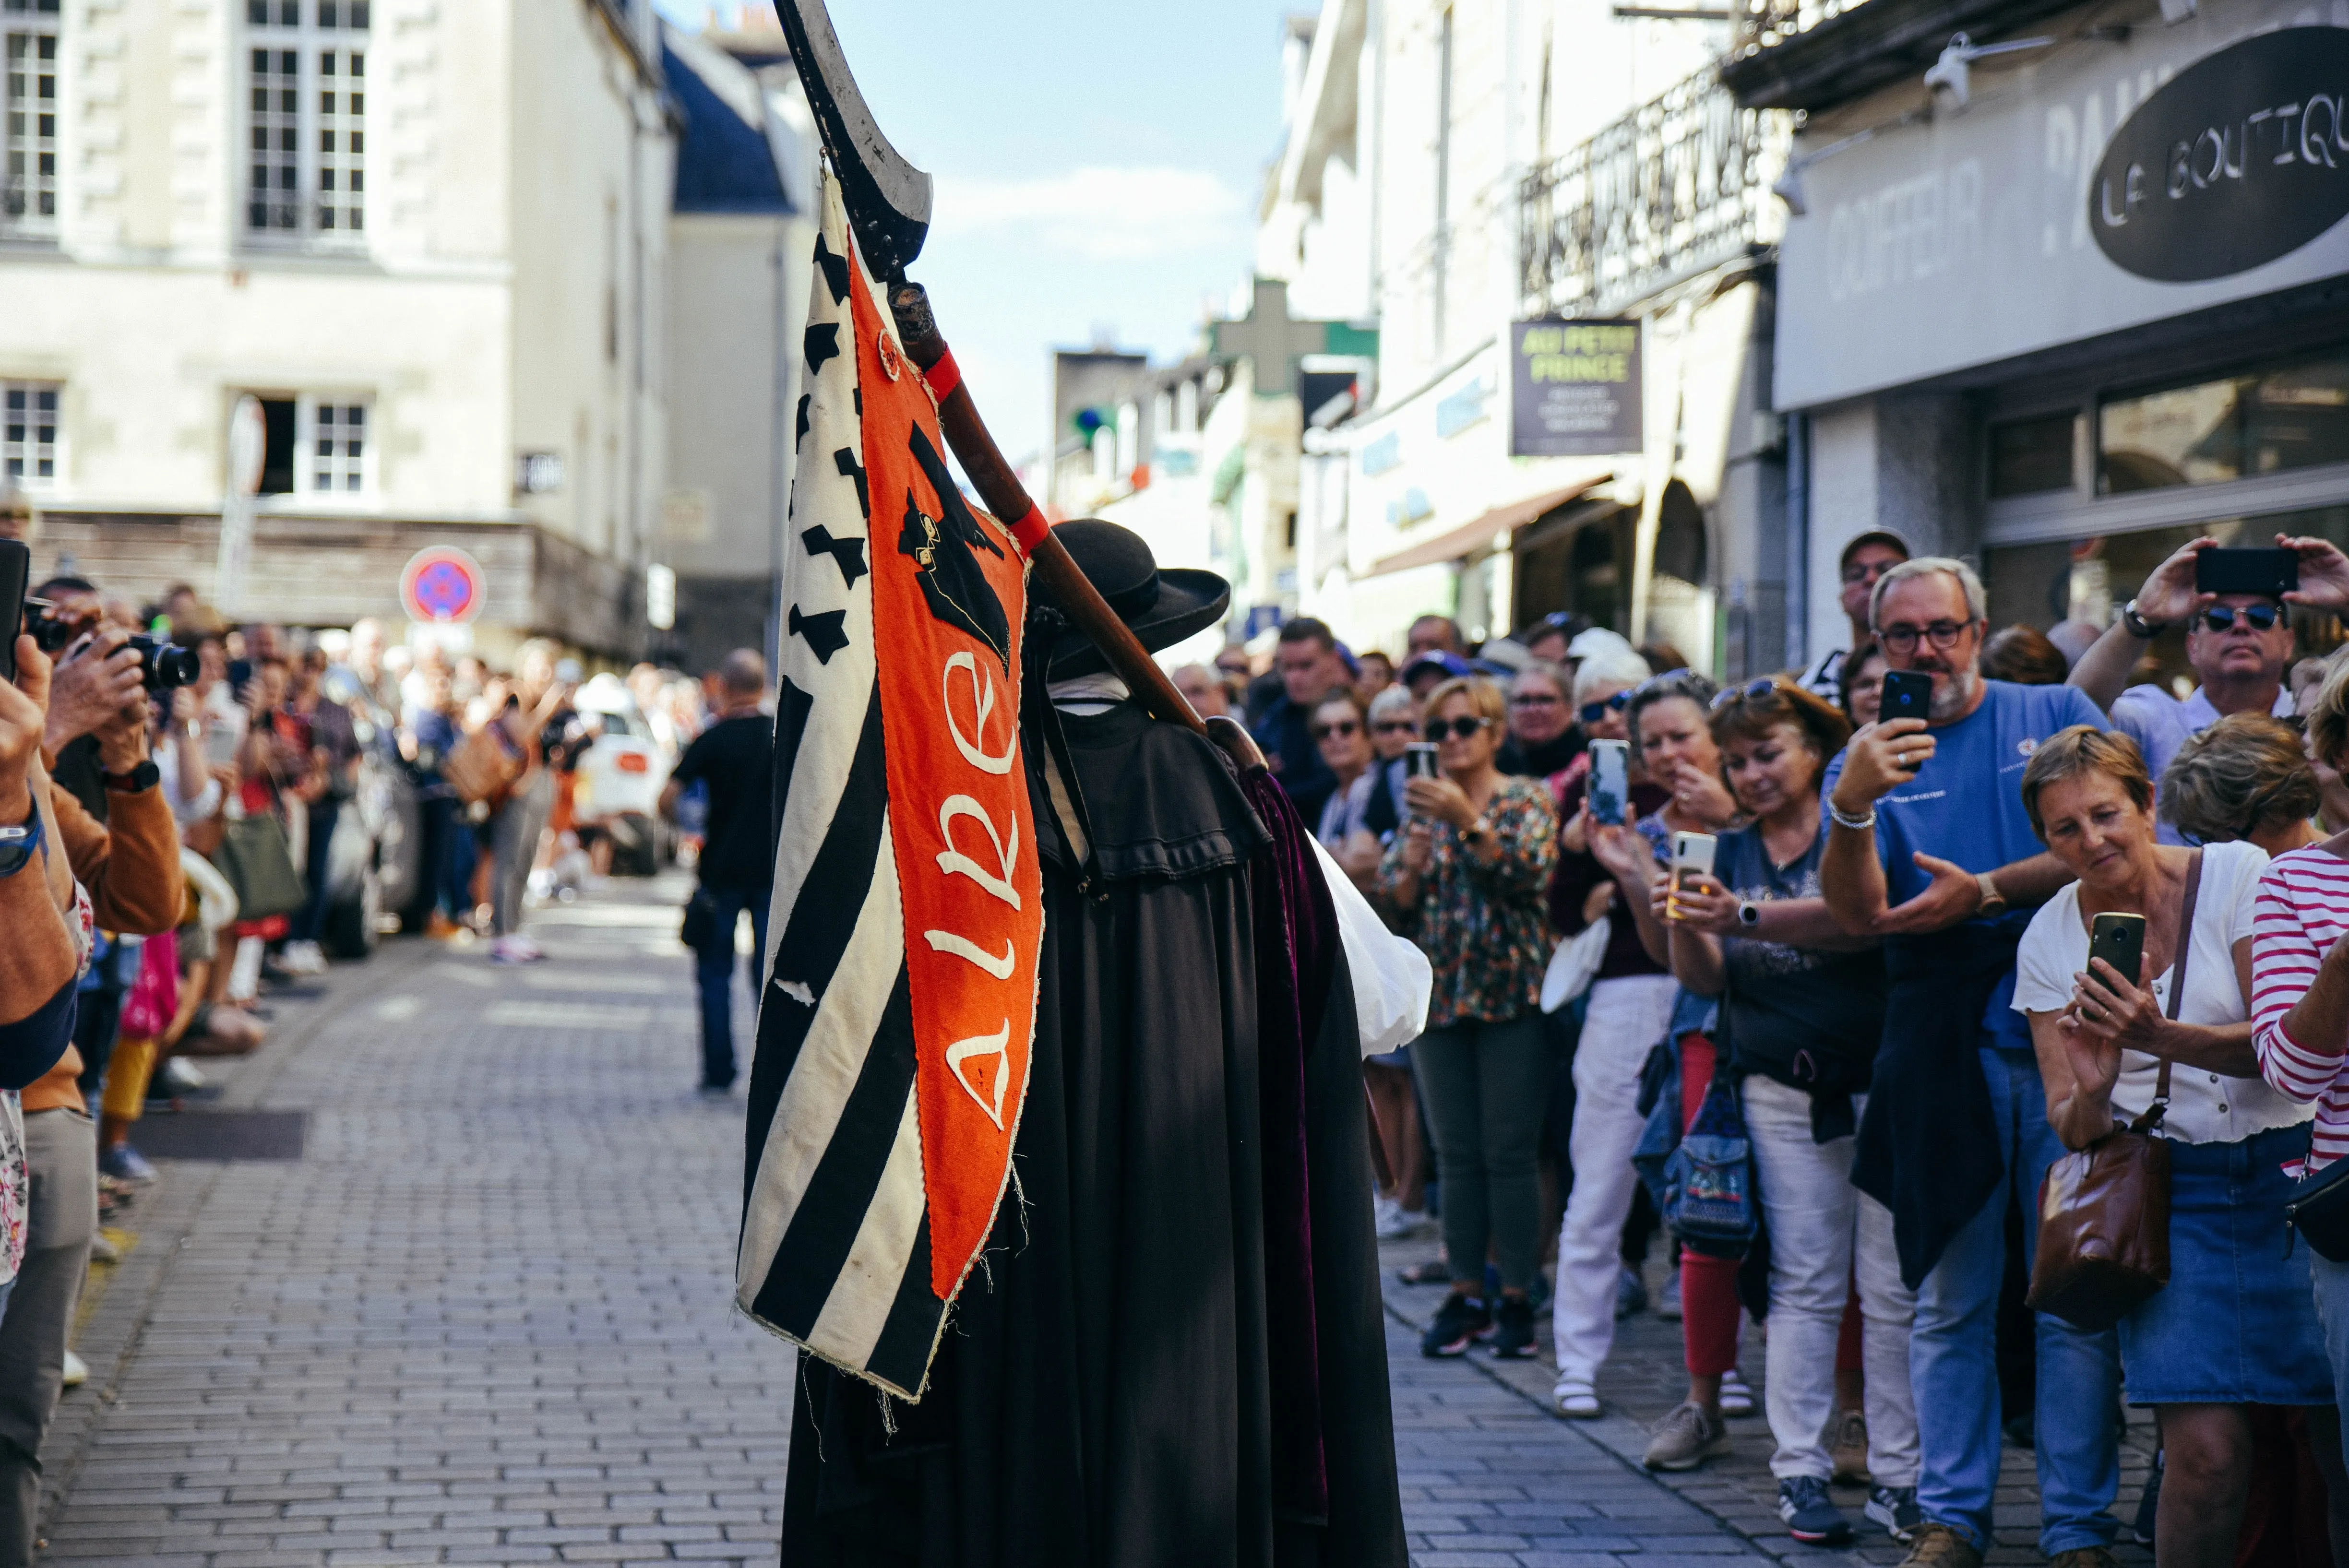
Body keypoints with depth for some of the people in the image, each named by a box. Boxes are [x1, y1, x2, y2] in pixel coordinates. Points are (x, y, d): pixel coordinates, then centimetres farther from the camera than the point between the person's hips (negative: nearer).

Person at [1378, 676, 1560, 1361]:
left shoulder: (1527, 800, 1)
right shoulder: (1422, 808, 13)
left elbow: (1529, 872, -16)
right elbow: (1393, 904, 7)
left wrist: (1468, 820, -26)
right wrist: (1412, 862, -13)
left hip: (1512, 995, -4)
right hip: (1440, 993, 4)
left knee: (1510, 1151, -4)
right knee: (1456, 1153, 5)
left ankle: (1518, 1295, 3)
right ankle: (1466, 1294, 10)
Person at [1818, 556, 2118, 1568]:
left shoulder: (2057, 716, 9)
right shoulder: (1867, 760, 11)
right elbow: (1860, 915, -3)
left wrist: (1984, 892, -9)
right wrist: (1854, 806, -20)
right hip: (1941, 1053, 1)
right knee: (1949, 1298, 4)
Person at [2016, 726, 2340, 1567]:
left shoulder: (2236, 875, -4)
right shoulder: (2049, 939, 5)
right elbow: (2069, 1126, 6)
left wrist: (2161, 1038, -26)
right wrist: (2092, 1095, -18)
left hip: (2290, 1166, -1)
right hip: (2170, 1189, 1)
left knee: (2338, 1431, -9)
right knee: (2207, 1447, -15)